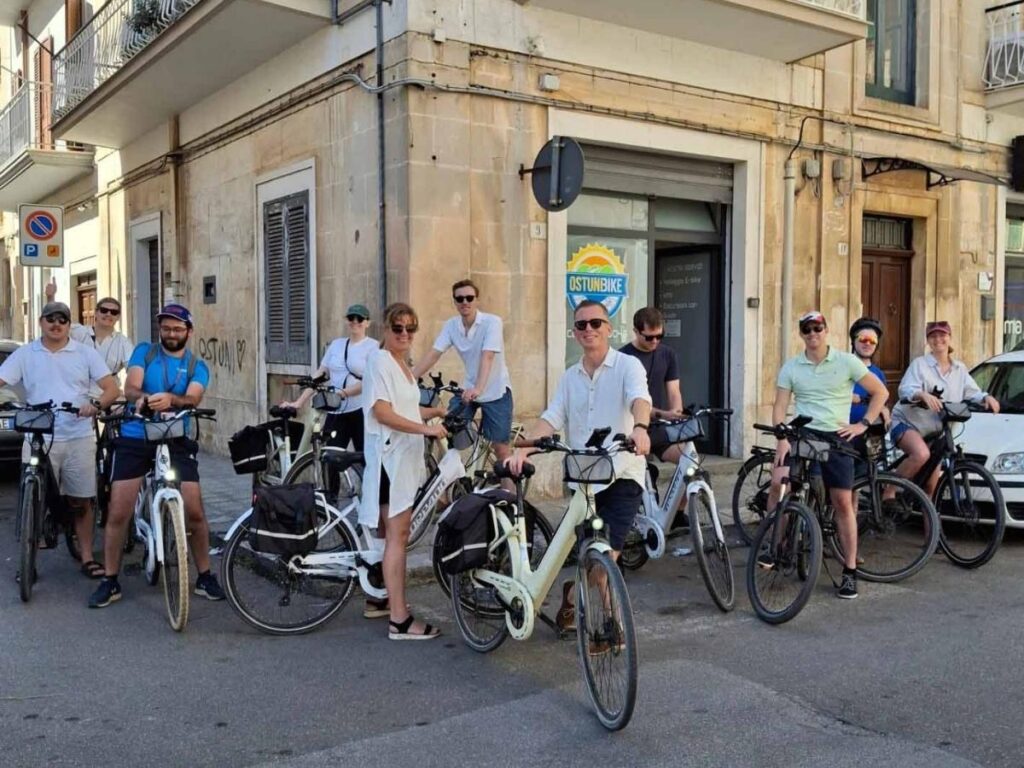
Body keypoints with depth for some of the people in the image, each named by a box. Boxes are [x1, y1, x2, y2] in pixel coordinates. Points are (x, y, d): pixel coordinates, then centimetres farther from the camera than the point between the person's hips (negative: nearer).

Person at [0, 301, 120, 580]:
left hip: (78, 439, 0)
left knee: (81, 502, 6)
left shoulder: (85, 353, 6)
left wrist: (95, 405, -21)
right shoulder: (24, 354, 7)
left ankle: (87, 557, 15)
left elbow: (112, 389, 0)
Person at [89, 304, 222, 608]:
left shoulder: (197, 367, 6)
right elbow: (130, 388, -10)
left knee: (194, 512, -5)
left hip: (176, 440, 0)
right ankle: (110, 581, 14)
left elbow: (193, 398, -14)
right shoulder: (144, 352, 5)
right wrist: (142, 398, -35)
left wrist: (169, 399, -37)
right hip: (135, 439, 0)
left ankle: (205, 577, 12)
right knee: (118, 513, -2)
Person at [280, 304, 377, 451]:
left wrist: (343, 392, -25)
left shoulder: (373, 346, -3)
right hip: (336, 412, 4)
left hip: (361, 411, -4)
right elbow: (319, 374, 11)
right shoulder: (336, 344, 13)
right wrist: (299, 402, 3)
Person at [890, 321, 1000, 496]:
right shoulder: (919, 364, -7)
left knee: (931, 485, 6)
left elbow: (973, 393, 5)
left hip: (934, 432, 6)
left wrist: (986, 397, -17)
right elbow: (905, 390, -20)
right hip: (907, 423, -6)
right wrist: (923, 394, -41)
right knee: (921, 454, -36)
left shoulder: (959, 369, 9)